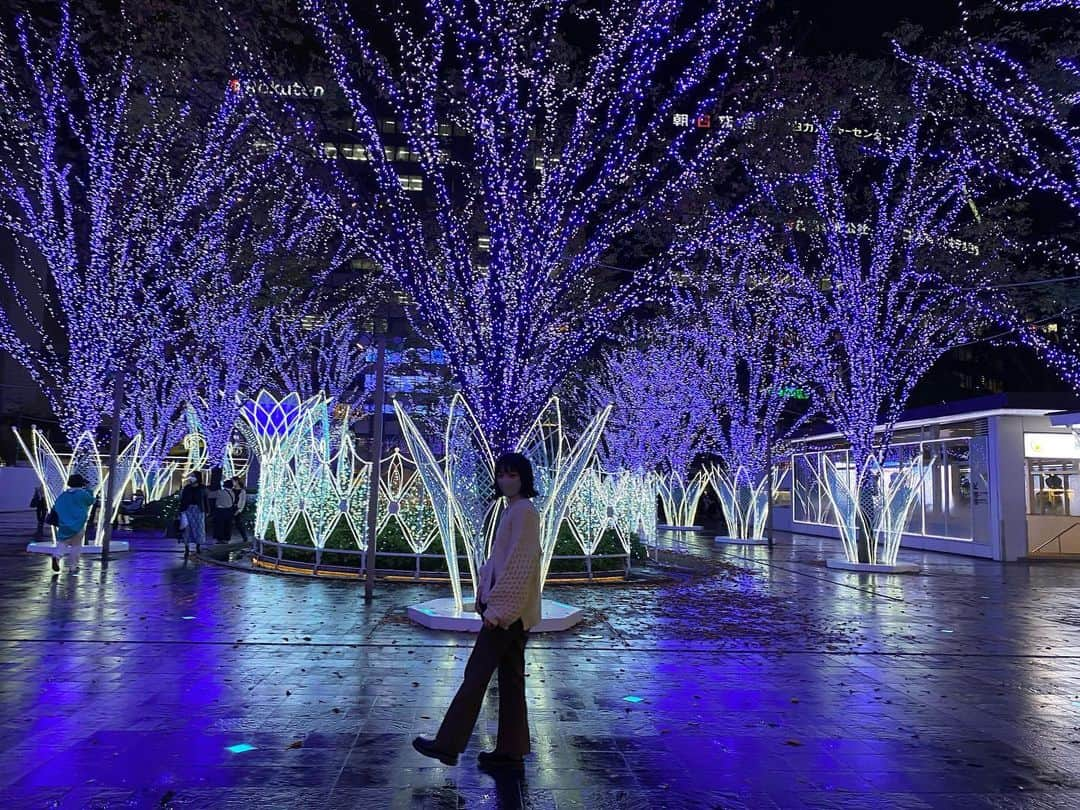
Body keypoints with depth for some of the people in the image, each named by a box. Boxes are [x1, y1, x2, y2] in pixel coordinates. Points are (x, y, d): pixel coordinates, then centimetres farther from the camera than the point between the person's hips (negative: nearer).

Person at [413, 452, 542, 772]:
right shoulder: (513, 511, 15)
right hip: (511, 609, 9)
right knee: (510, 677, 12)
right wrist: (485, 588, 9)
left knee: (476, 673, -3)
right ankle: (511, 751, 19)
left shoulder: (524, 511, -14)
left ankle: (447, 745, 5)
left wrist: (497, 608, -21)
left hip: (508, 609, -9)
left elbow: (518, 563, -20)